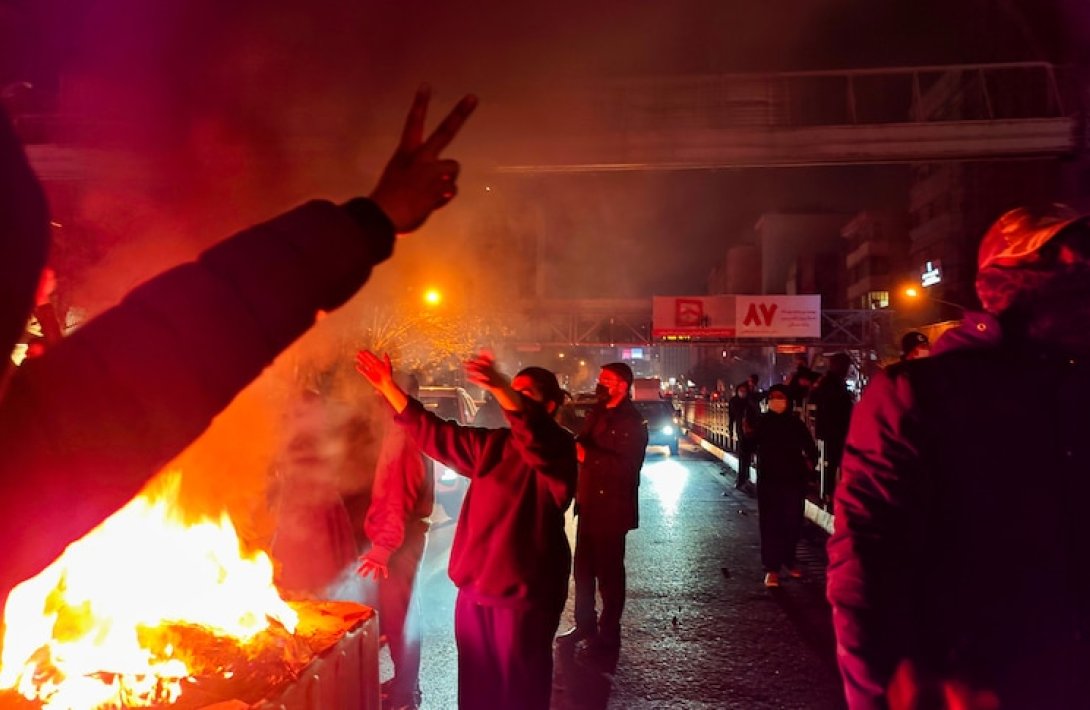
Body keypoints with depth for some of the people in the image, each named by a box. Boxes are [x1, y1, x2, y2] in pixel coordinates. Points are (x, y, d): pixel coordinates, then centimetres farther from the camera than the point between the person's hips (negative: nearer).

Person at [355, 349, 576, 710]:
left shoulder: (557, 448, -10)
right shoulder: (491, 444, 11)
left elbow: (534, 436, -33)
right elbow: (434, 433, 16)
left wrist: (501, 388, -51)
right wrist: (388, 386, 11)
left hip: (523, 591, -6)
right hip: (474, 588, 7)